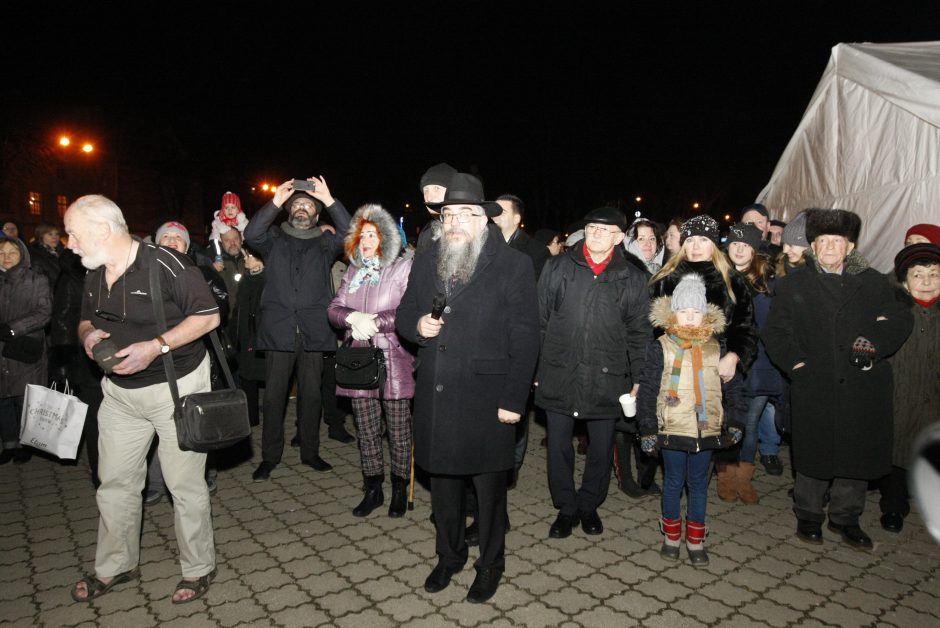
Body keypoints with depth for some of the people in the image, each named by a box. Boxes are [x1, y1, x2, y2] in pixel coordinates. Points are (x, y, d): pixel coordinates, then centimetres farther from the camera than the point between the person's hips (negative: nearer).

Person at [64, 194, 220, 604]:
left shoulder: (165, 263, -18)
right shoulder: (94, 274, 5)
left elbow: (209, 316, -16)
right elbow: (86, 320, 19)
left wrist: (156, 346, -24)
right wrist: (89, 334, -5)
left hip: (176, 387, -7)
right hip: (120, 392, 7)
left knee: (185, 484, 3)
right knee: (114, 482, 15)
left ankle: (198, 569, 22)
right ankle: (115, 567, 35)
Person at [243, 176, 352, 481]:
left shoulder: (325, 242, 13)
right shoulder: (274, 238, 13)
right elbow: (251, 234, -7)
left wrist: (329, 200, -13)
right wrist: (275, 202, -15)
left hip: (314, 332, 1)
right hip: (278, 330, 0)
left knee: (311, 394, 9)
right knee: (274, 395, 2)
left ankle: (310, 452, 23)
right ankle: (270, 456, 16)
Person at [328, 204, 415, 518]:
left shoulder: (404, 268, -5)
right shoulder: (354, 271, 14)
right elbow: (334, 309, 9)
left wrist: (373, 323, -17)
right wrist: (354, 317, -12)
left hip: (393, 362, -5)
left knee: (398, 430, 5)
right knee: (366, 430, 12)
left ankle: (399, 489, 21)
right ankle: (373, 489, 27)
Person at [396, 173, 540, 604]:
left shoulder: (514, 266, -8)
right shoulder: (425, 264, 9)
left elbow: (525, 338, -9)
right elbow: (404, 315, 18)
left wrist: (513, 400, -13)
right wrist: (417, 326, -7)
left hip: (486, 400, -4)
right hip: (435, 398, 5)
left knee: (489, 487, 11)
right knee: (442, 482, 19)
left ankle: (490, 564, 34)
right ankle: (449, 556, 42)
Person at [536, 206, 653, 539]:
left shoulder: (633, 277, 1)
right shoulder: (558, 267, 1)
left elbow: (639, 332, 5)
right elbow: (540, 319, 4)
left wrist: (638, 378, 2)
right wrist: (533, 365, 2)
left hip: (606, 378, 0)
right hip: (558, 374, 0)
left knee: (601, 448, 13)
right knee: (558, 446, 10)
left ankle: (589, 505, 36)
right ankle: (566, 508, 30)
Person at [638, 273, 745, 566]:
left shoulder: (716, 349, 3)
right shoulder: (661, 347, -7)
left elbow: (734, 387, 11)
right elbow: (647, 390, -7)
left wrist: (735, 422, 7)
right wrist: (648, 429, -8)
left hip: (707, 431, 3)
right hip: (672, 430, -2)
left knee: (699, 484, 14)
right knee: (673, 482, 11)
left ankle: (695, 540, 29)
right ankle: (671, 536, 29)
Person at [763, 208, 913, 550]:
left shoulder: (873, 282, 10)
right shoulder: (793, 285, 5)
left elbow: (900, 320, 5)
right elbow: (775, 332, 2)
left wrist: (876, 341, -13)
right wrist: (796, 362, -11)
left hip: (863, 386, 2)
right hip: (815, 387, -2)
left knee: (858, 455, 11)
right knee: (814, 456, 7)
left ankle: (845, 517, 30)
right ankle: (809, 516, 26)